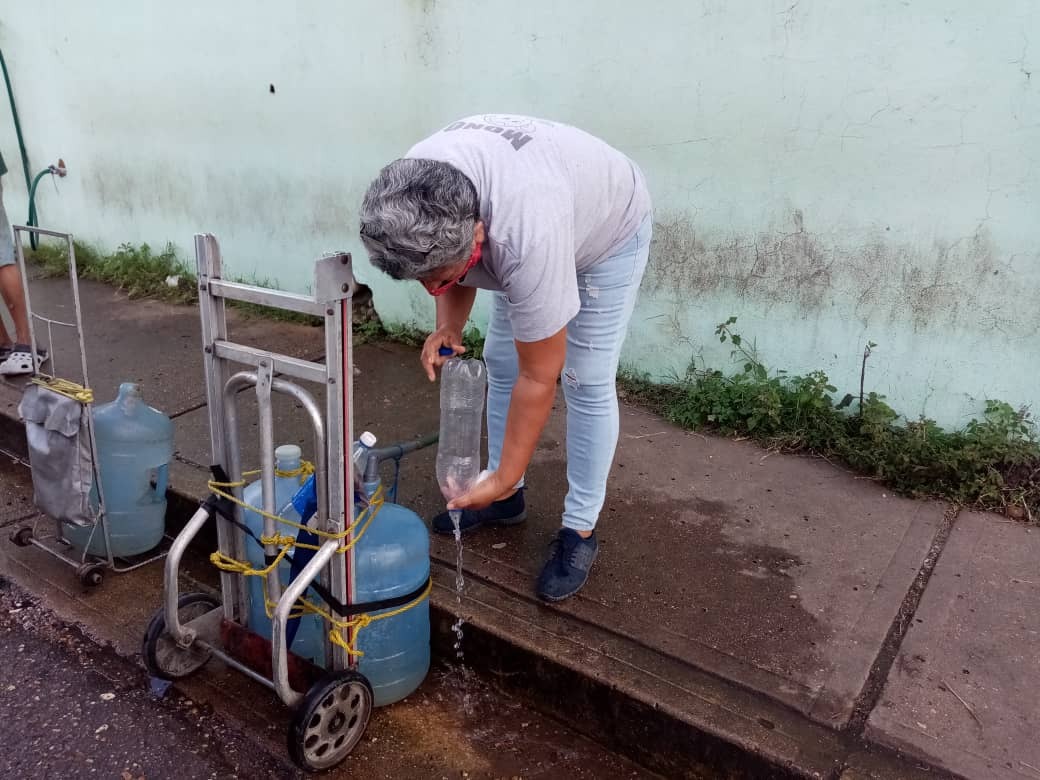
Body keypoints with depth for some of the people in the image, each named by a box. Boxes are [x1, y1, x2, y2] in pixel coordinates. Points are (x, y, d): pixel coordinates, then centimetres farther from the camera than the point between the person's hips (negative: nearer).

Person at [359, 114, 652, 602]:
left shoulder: (529, 238, -47)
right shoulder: (416, 192, -28)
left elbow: (537, 379, -37)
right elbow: (449, 259, -5)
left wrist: (504, 478, -30)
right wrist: (448, 327, -23)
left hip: (608, 228, -6)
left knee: (586, 382, -12)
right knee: (499, 362, 5)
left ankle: (580, 529, 1)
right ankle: (507, 498, 19)